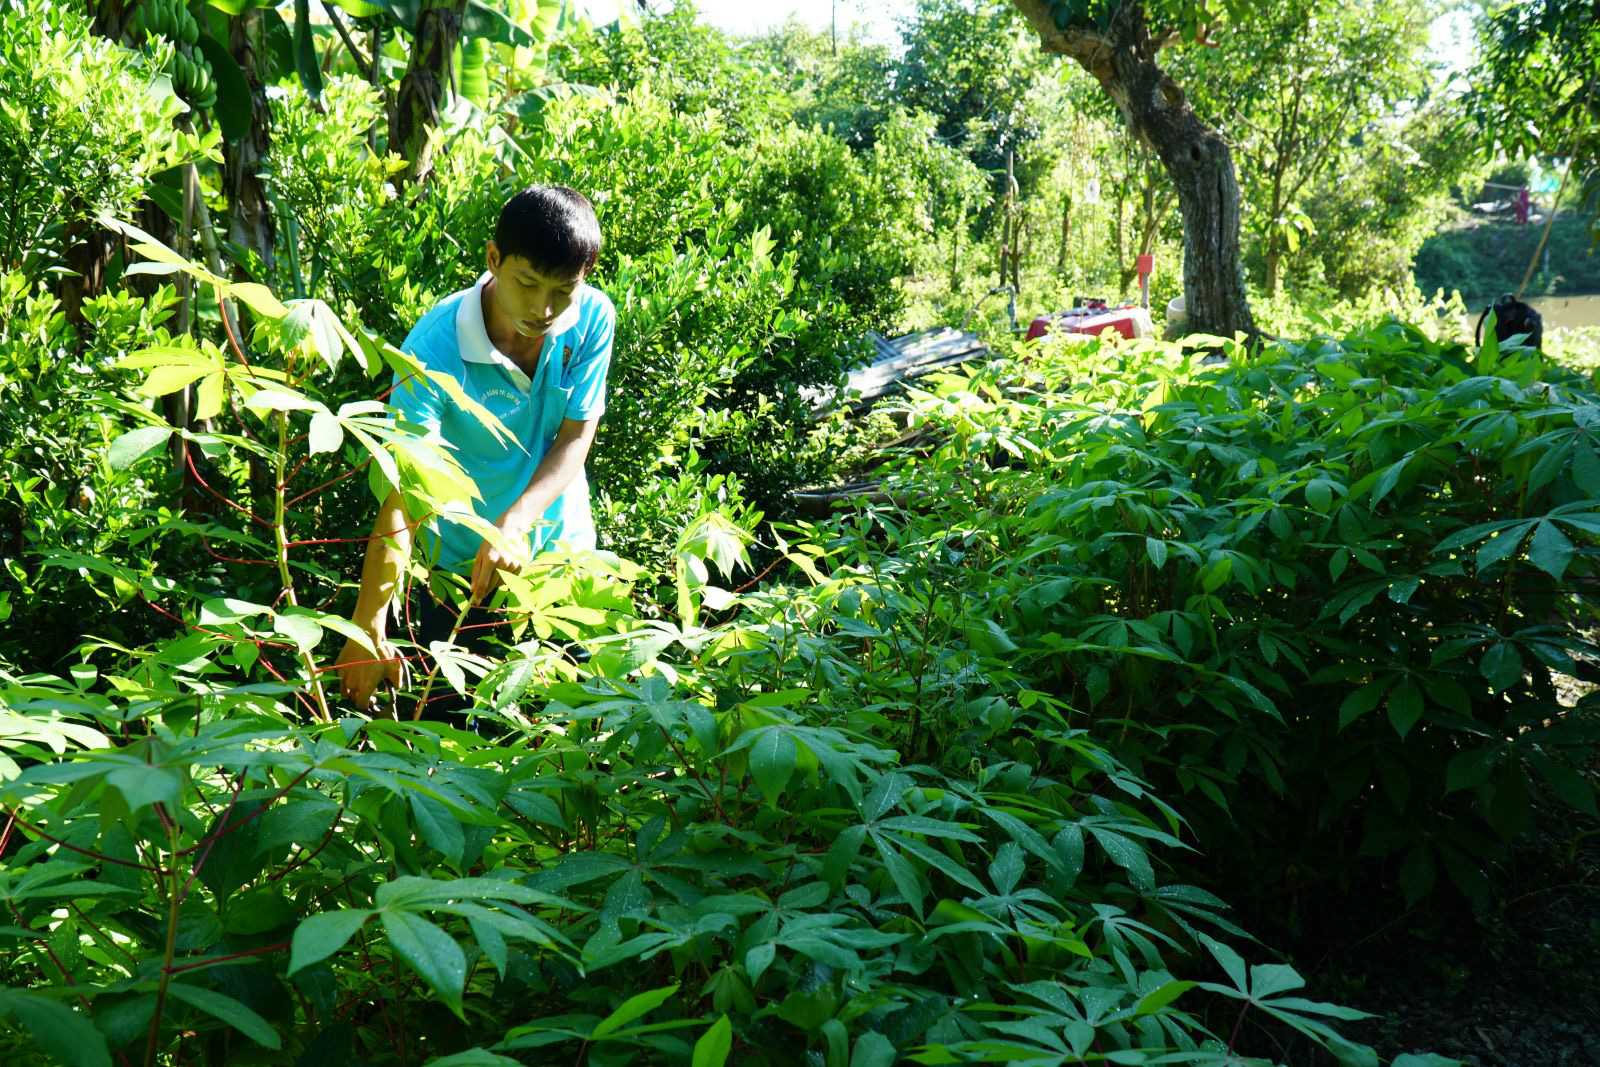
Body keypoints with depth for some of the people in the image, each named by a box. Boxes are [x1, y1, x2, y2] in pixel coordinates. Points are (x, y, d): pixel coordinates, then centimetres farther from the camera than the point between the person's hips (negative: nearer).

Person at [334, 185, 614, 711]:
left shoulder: (592, 318, -15)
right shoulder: (434, 347, -26)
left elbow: (577, 435, -9)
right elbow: (404, 490, -30)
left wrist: (515, 522, -26)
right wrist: (368, 631, -35)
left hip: (563, 549, 3)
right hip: (461, 559, -3)